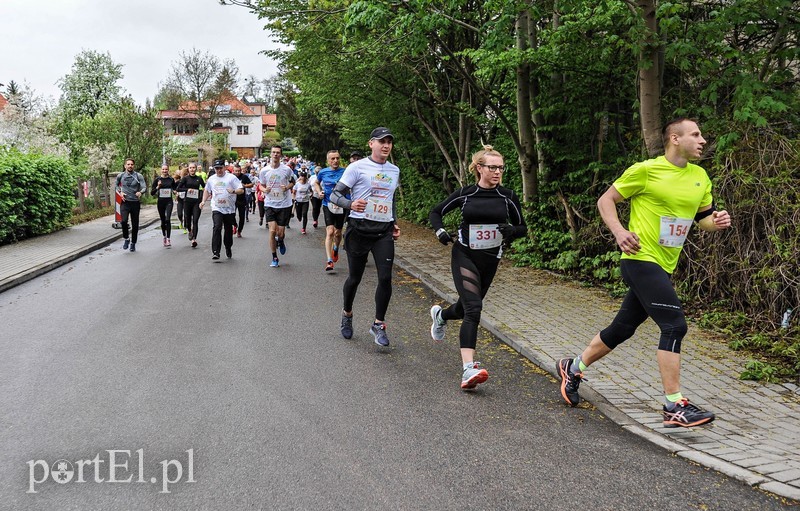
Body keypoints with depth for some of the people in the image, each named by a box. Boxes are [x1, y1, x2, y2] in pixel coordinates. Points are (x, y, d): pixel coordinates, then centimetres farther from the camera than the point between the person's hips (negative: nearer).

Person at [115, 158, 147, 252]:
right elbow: (116, 186, 23)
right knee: (124, 221, -22)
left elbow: (144, 187, -9)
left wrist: (140, 192, -31)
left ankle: (133, 243, 25)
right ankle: (126, 239, 0)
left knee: (135, 225, 7)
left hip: (135, 203, 0)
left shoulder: (138, 176, -2)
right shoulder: (120, 176, 5)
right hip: (125, 202, 0)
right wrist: (120, 192, 4)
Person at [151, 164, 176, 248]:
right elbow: (152, 193, -2)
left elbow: (174, 189, 19)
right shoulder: (157, 179, 1)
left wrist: (175, 191, -4)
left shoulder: (171, 179, 4)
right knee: (163, 221, 11)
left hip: (169, 201, -1)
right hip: (160, 202, 1)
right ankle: (164, 237, 31)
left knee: (168, 219, -18)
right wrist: (157, 187, -18)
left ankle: (168, 239, -17)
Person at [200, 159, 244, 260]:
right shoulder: (211, 179, 11)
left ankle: (228, 248, 34)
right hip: (217, 209, 1)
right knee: (217, 227, -18)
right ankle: (215, 252, -21)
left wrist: (234, 191, -25)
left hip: (229, 209, -1)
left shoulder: (231, 177, -1)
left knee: (229, 229, 11)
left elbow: (241, 190, -5)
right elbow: (207, 191, 27)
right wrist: (203, 201, 13)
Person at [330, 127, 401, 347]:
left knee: (385, 278, -9)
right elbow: (335, 195, -8)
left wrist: (393, 223, 16)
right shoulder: (357, 167, -5)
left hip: (384, 232, 4)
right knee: (355, 278, 8)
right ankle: (347, 315, 34)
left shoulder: (394, 170, 12)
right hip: (359, 229, -3)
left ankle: (378, 325, 4)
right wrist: (351, 204, -28)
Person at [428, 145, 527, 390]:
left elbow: (522, 227, 8)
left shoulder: (507, 197, -1)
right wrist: (440, 231, -13)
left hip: (490, 260, 4)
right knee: (473, 308, -21)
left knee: (466, 307, 18)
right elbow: (436, 212, 7)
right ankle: (468, 369, -26)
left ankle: (440, 315, 56)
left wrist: (511, 230, -15)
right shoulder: (465, 194, -4)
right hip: (464, 256, -3)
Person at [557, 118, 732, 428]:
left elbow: (704, 218, 20)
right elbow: (606, 200, -2)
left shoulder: (700, 177, 12)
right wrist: (619, 232, -17)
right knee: (675, 325, -15)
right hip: (641, 260, -8)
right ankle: (675, 406, -7)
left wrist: (717, 221, -4)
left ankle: (573, 369, 33)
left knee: (622, 328, 15)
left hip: (664, 267, 8)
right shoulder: (646, 170, -8)